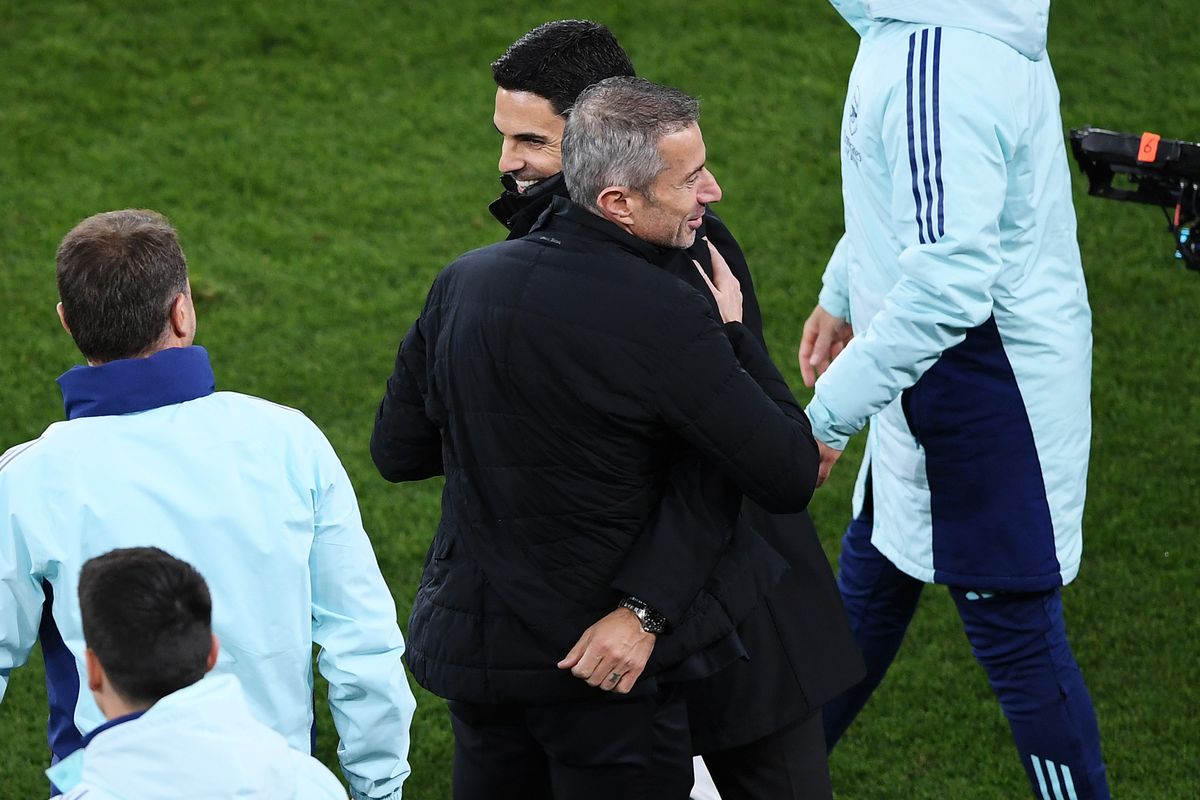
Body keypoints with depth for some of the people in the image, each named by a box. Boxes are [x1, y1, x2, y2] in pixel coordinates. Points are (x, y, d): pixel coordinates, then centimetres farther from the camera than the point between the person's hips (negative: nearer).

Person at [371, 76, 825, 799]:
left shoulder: (464, 282, -2)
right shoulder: (668, 319, -21)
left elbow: (396, 452, 8)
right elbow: (790, 479, -17)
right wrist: (735, 332, -4)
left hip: (469, 641, 6)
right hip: (609, 660, -6)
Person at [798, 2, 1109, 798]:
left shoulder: (937, 67, -32)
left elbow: (948, 283, -33)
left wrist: (829, 414, -27)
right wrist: (843, 295, 27)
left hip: (986, 383, -10)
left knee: (1014, 628, 3)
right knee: (871, 578, 25)